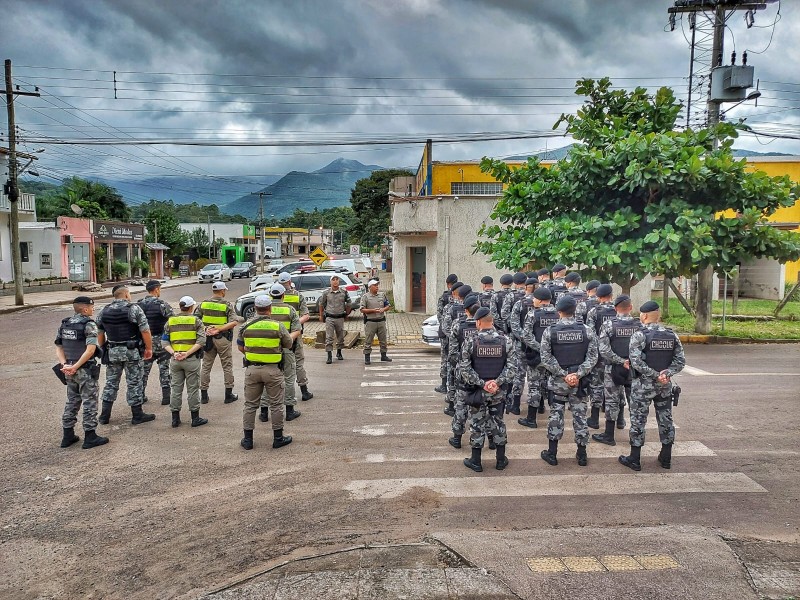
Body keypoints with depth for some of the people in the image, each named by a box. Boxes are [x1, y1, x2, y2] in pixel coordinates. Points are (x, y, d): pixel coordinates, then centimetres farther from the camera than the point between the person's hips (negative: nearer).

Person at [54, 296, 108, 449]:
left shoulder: (64, 324, 9)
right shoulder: (89, 324, -13)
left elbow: (59, 347, 7)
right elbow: (90, 349, -22)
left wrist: (65, 365, -3)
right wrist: (76, 367, -17)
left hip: (69, 371, 7)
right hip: (85, 370, -7)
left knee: (72, 402, 18)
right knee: (89, 402, 2)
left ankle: (68, 436, 24)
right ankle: (90, 437, 7)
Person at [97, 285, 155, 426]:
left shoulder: (103, 312, 6)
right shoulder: (134, 309, -11)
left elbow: (100, 334, 11)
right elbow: (145, 331, -14)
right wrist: (149, 348, -5)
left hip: (112, 352, 5)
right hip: (132, 352, -5)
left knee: (111, 382, 15)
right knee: (134, 383, 4)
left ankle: (105, 415, 19)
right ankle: (137, 415, 12)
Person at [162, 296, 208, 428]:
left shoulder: (170, 321, 9)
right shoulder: (196, 320, -2)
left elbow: (164, 341, 2)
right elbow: (201, 341, -15)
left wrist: (173, 353, -8)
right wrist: (187, 353, -17)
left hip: (175, 360, 4)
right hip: (192, 359, -3)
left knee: (176, 388, 11)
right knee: (193, 388, 4)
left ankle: (175, 418, 17)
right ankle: (195, 418, 10)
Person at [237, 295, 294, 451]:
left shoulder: (246, 326, -2)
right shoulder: (278, 326, -11)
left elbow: (240, 347, 10)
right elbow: (289, 345, 3)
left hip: (252, 369, 3)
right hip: (273, 370, -2)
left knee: (250, 404, 12)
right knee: (276, 405, 9)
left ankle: (247, 439, 18)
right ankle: (278, 438, 17)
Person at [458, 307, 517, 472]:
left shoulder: (470, 341, -11)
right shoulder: (505, 341, -4)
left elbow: (465, 368, -13)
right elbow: (511, 366, -8)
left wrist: (481, 383, -12)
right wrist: (498, 382, -11)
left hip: (477, 391, -2)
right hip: (498, 391, 2)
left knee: (477, 424, 9)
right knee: (498, 423, 15)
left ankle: (476, 461, 18)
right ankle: (501, 460, 23)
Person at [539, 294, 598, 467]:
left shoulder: (549, 331, -8)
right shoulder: (587, 331, -5)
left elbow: (546, 358, -11)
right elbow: (592, 357, -8)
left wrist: (563, 375, -10)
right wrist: (578, 374, -11)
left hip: (557, 381, -1)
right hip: (579, 382, 1)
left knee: (556, 415, 9)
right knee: (580, 416, 11)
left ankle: (552, 454, 17)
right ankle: (582, 454, 20)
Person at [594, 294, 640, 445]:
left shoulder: (608, 325, -10)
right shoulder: (640, 325, -2)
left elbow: (604, 350, -18)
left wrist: (621, 361, -13)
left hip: (613, 369, -2)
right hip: (634, 369, 2)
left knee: (612, 401, 5)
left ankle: (609, 436, 10)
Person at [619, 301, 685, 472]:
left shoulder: (639, 335, -14)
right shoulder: (671, 335, 2)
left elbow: (636, 362, -21)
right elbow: (680, 360, -2)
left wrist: (655, 375, -15)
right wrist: (666, 373, -12)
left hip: (643, 386, -5)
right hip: (665, 387, 5)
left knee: (638, 421, 4)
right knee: (666, 420, 14)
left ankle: (634, 459, 10)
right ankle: (666, 458, 24)